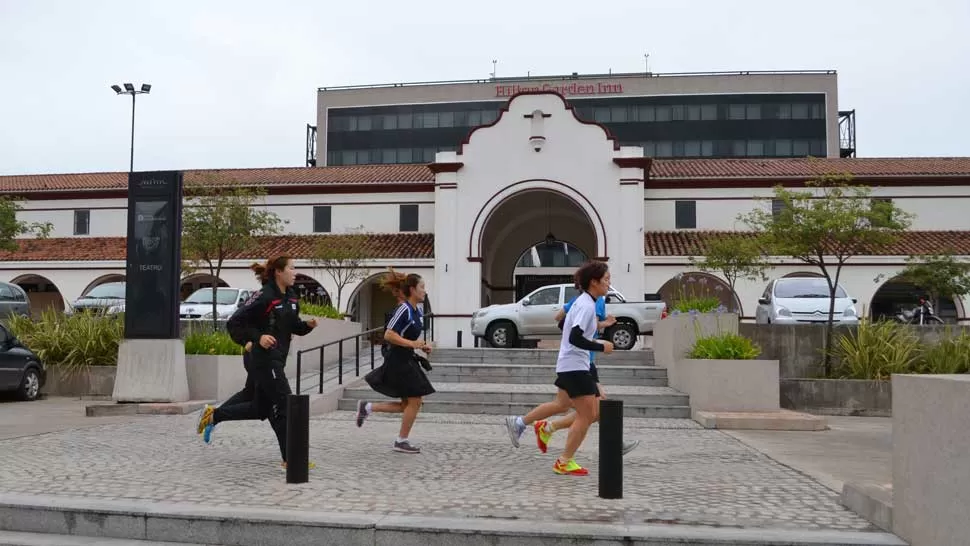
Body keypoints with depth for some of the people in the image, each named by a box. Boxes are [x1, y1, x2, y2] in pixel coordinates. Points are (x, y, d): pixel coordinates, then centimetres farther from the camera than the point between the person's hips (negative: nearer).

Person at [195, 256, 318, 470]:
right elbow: (234, 323, -13)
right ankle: (290, 458, 1)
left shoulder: (291, 297, 9)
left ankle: (214, 415, 32)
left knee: (261, 408, 17)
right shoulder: (264, 297, -15)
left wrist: (308, 325, -1)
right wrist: (257, 338, -23)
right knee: (285, 406, -7)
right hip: (264, 359, -9)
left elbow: (293, 326, 19)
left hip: (277, 360, 9)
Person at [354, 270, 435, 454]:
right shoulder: (403, 309, -17)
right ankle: (402, 441, 9)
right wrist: (412, 344, -23)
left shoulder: (417, 312, 11)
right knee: (415, 401, -3)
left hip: (408, 360, 9)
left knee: (407, 404, 11)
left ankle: (367, 407, 18)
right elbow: (388, 335, -22)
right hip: (398, 361, -9)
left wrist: (423, 346, 7)